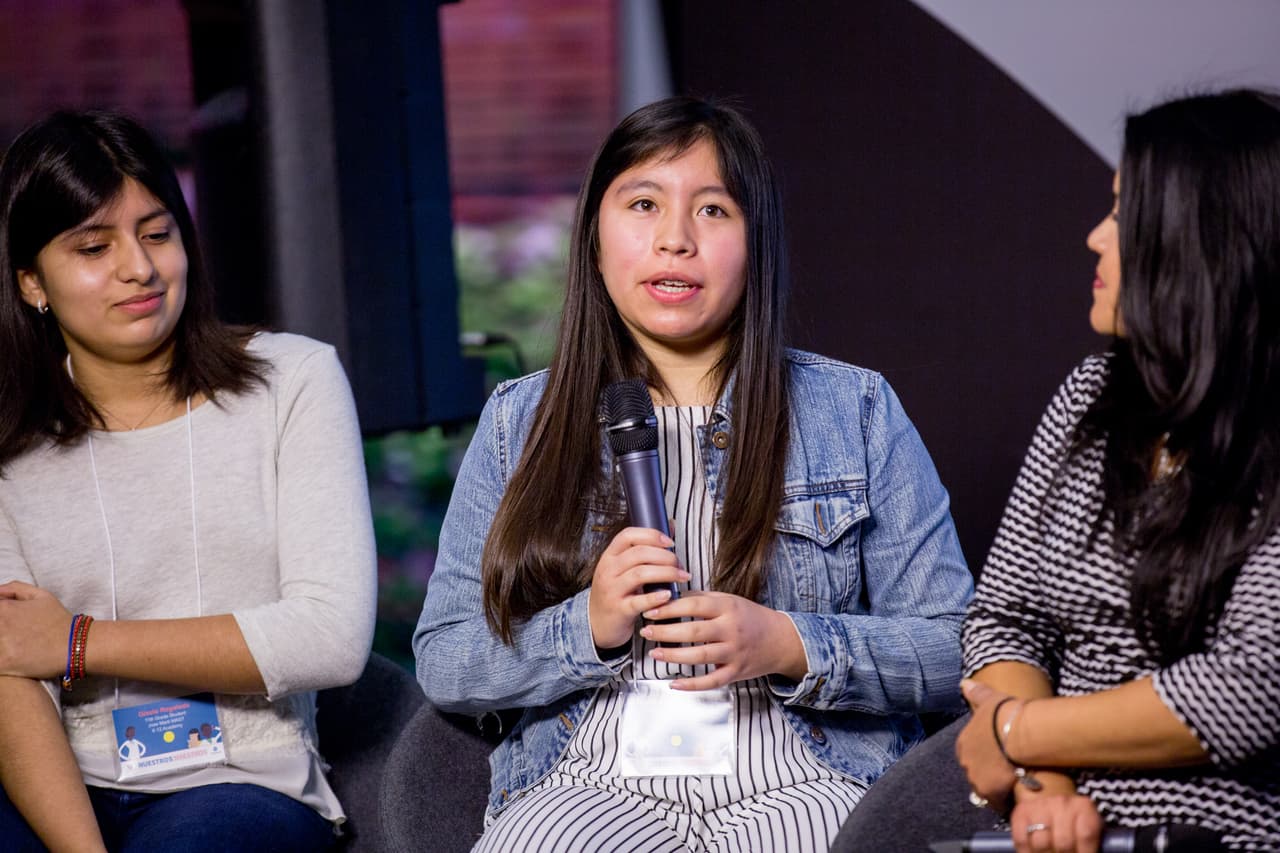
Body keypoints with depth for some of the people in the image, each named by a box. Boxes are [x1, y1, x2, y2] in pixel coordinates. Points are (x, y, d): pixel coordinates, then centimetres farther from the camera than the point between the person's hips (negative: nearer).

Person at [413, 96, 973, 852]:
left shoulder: (857, 411, 8)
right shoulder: (518, 422, 12)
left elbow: (955, 650, 3)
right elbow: (442, 662, 9)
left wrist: (788, 647, -13)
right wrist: (588, 627, -9)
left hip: (802, 779, 0)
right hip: (592, 781, 1)